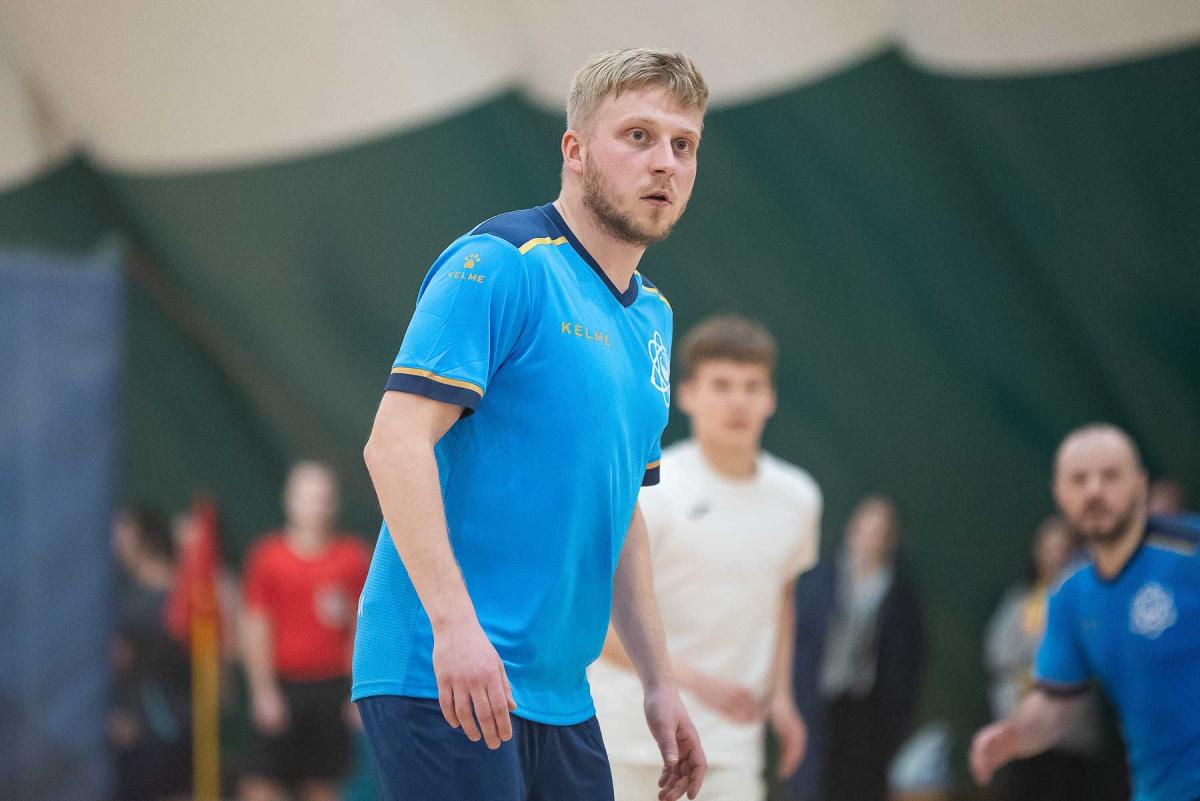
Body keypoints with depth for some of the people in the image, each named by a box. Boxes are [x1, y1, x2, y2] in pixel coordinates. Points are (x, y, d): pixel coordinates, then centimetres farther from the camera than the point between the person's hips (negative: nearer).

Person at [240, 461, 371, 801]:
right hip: (281, 688, -2)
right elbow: (255, 629, -2)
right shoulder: (266, 555, -1)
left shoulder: (353, 557, 5)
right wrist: (263, 692, -8)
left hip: (331, 689, 2)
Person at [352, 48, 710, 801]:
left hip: (560, 698, 8)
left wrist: (660, 683, 21)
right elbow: (396, 442, -17)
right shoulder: (499, 265, -8)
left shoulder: (651, 315, 18)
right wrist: (453, 622, -25)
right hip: (445, 679, -8)